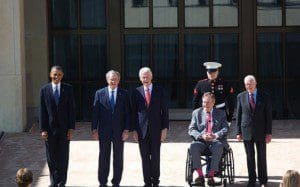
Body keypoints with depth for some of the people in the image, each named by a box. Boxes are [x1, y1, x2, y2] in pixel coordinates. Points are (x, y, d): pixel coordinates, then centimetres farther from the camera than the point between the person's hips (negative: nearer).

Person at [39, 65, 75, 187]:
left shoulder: (68, 89, 2)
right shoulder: (44, 90, 2)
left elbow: (72, 109, 2)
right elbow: (42, 111, 1)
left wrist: (71, 128, -4)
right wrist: (43, 129, -5)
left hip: (64, 127, 0)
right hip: (50, 128, 0)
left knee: (63, 156, 4)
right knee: (51, 156, 5)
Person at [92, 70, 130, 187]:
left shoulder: (124, 94, 2)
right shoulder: (100, 93, 3)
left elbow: (128, 113, 1)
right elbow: (95, 112, 2)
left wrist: (127, 129, -6)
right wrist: (94, 129, -4)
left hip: (119, 131, 0)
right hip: (104, 131, 0)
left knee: (118, 158, 6)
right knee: (103, 158, 6)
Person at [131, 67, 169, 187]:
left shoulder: (159, 91, 4)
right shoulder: (137, 92, 5)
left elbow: (164, 111, 3)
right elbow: (134, 112, 6)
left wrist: (165, 128, -3)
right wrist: (134, 130, 1)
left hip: (156, 129, -1)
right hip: (142, 129, 1)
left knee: (155, 156, 2)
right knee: (145, 157, 4)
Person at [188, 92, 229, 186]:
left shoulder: (221, 113, 15)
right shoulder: (197, 113, 15)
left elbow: (226, 128, 3)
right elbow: (191, 130, 7)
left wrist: (215, 135, -17)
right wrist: (201, 136, -13)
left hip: (216, 140, -1)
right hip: (201, 140, 1)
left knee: (218, 147, -36)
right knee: (193, 146, -32)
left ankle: (211, 175, -31)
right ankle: (200, 175, -29)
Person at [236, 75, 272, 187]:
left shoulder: (265, 97, 0)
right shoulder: (241, 97, 4)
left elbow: (268, 116, 0)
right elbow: (238, 115, 6)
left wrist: (269, 132, -5)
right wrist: (238, 132, 1)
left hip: (261, 131, -1)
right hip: (247, 131, 1)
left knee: (262, 157, 6)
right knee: (250, 157, 5)